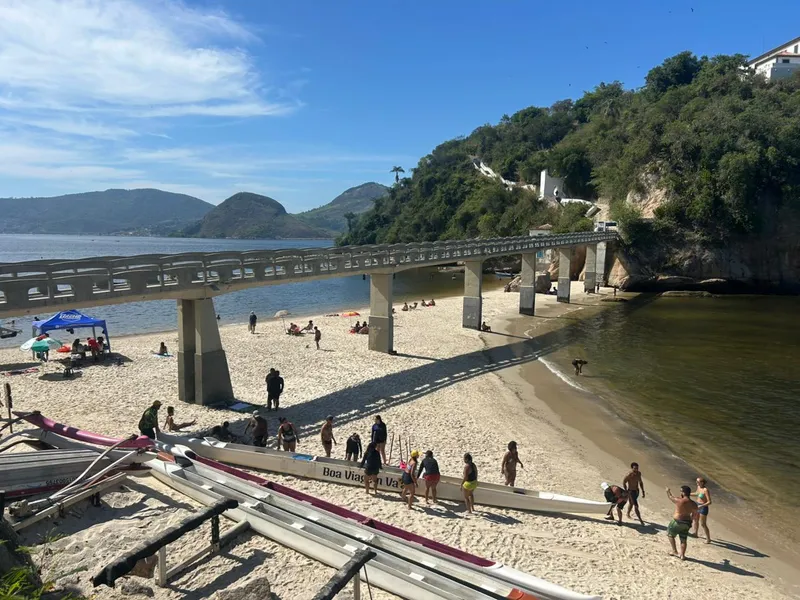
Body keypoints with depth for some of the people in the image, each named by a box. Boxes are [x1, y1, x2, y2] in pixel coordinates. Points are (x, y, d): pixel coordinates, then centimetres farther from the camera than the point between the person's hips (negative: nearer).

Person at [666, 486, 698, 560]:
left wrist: (668, 491, 21)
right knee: (683, 540, 15)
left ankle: (674, 551, 19)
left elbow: (671, 497, 0)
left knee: (670, 535, 17)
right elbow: (694, 515, 8)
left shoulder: (679, 501, -19)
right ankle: (682, 555, 18)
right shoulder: (694, 504, -3)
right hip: (687, 524, 5)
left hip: (677, 522, -5)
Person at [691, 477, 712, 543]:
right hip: (697, 505, 9)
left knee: (703, 524, 0)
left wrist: (701, 506, -36)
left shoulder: (705, 490, -27)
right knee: (696, 520, 24)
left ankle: (708, 539, 16)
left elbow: (709, 502, -27)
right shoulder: (698, 487, -2)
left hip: (703, 507, -9)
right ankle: (695, 533, 44)